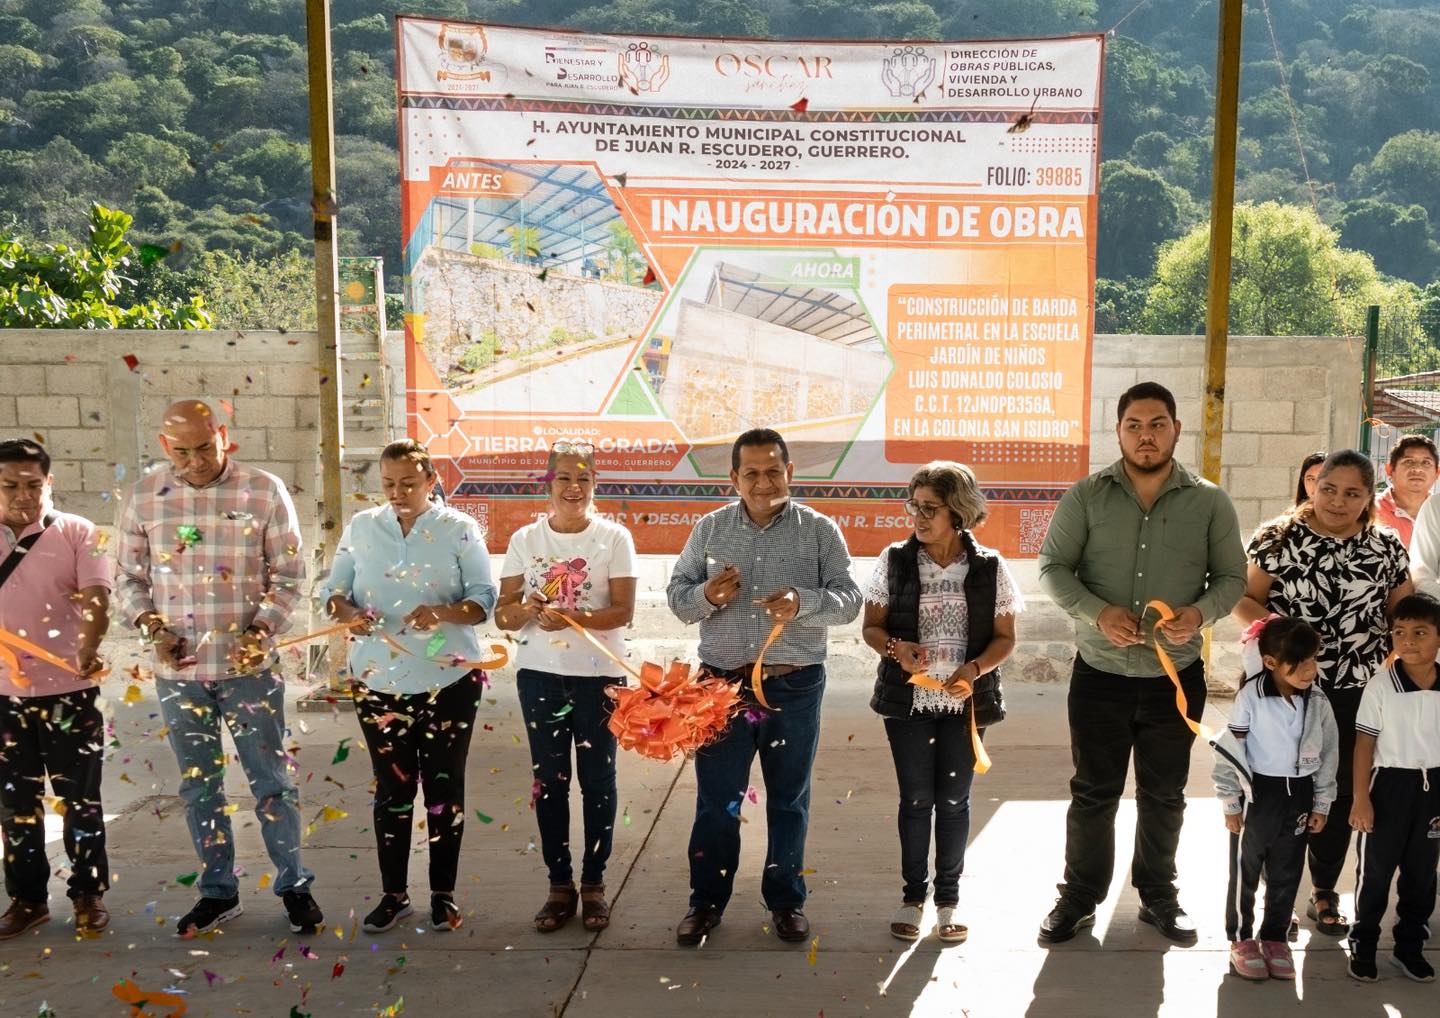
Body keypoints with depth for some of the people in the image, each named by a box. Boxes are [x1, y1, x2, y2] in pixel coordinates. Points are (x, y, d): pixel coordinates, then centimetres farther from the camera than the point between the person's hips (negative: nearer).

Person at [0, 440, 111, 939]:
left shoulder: (77, 533, -3)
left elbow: (96, 600, -15)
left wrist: (87, 652, -31)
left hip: (68, 691, -3)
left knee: (79, 799, 6)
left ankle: (88, 895, 18)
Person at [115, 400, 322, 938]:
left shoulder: (264, 490, -5)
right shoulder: (144, 496, 2)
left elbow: (288, 573, -2)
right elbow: (128, 576, 8)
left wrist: (262, 630, -16)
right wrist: (152, 627, -8)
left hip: (248, 667, -3)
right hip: (178, 671, 3)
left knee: (270, 782, 6)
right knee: (198, 787, 14)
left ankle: (293, 884, 22)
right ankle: (218, 892, 28)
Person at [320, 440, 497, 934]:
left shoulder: (460, 529, -4)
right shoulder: (361, 526, 4)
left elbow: (483, 600, -7)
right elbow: (334, 590, 6)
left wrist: (444, 612, -27)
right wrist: (348, 614, -17)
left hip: (448, 679, -2)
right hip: (378, 681, 2)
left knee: (444, 786, 7)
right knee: (392, 788, 8)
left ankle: (443, 893, 21)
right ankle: (393, 893, 22)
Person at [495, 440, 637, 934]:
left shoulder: (613, 537, -3)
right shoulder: (525, 539, 4)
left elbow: (623, 611, -9)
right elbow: (504, 613, 4)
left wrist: (572, 619, -23)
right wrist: (529, 610, -18)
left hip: (599, 676, -2)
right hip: (539, 675, 2)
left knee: (597, 778, 5)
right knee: (548, 780, 7)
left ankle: (594, 884, 18)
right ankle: (560, 884, 19)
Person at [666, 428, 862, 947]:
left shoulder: (819, 530, -1)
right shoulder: (710, 529, 4)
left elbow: (848, 599, -4)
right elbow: (677, 595, 6)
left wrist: (802, 602, -24)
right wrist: (706, 595, -16)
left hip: (795, 687, -1)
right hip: (722, 683, 1)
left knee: (789, 800, 12)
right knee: (716, 798, 7)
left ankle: (786, 899, 28)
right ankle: (707, 899, 23)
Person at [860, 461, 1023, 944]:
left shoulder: (989, 567, -4)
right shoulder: (894, 560, -3)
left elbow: (1004, 637, 1)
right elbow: (871, 627, 1)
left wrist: (974, 670, -17)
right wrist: (896, 648, -20)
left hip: (963, 702, 0)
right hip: (907, 701, 0)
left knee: (954, 799, 9)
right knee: (916, 798, 8)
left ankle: (948, 896, 24)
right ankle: (913, 894, 24)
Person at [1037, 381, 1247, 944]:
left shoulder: (1210, 502, -1)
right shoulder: (1086, 496, -4)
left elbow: (1232, 576, 4)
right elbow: (1053, 566, -3)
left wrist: (1201, 611, -17)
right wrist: (1098, 612, -20)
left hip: (1177, 676, 1)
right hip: (1100, 672, -1)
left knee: (1164, 796, 15)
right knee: (1093, 792, 10)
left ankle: (1158, 896, 33)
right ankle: (1079, 897, 25)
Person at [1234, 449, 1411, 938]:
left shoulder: (1386, 547, 3)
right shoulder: (1279, 538, -5)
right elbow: (1245, 600, -3)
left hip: (1357, 694, 3)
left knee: (1340, 791, 12)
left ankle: (1325, 893, 29)